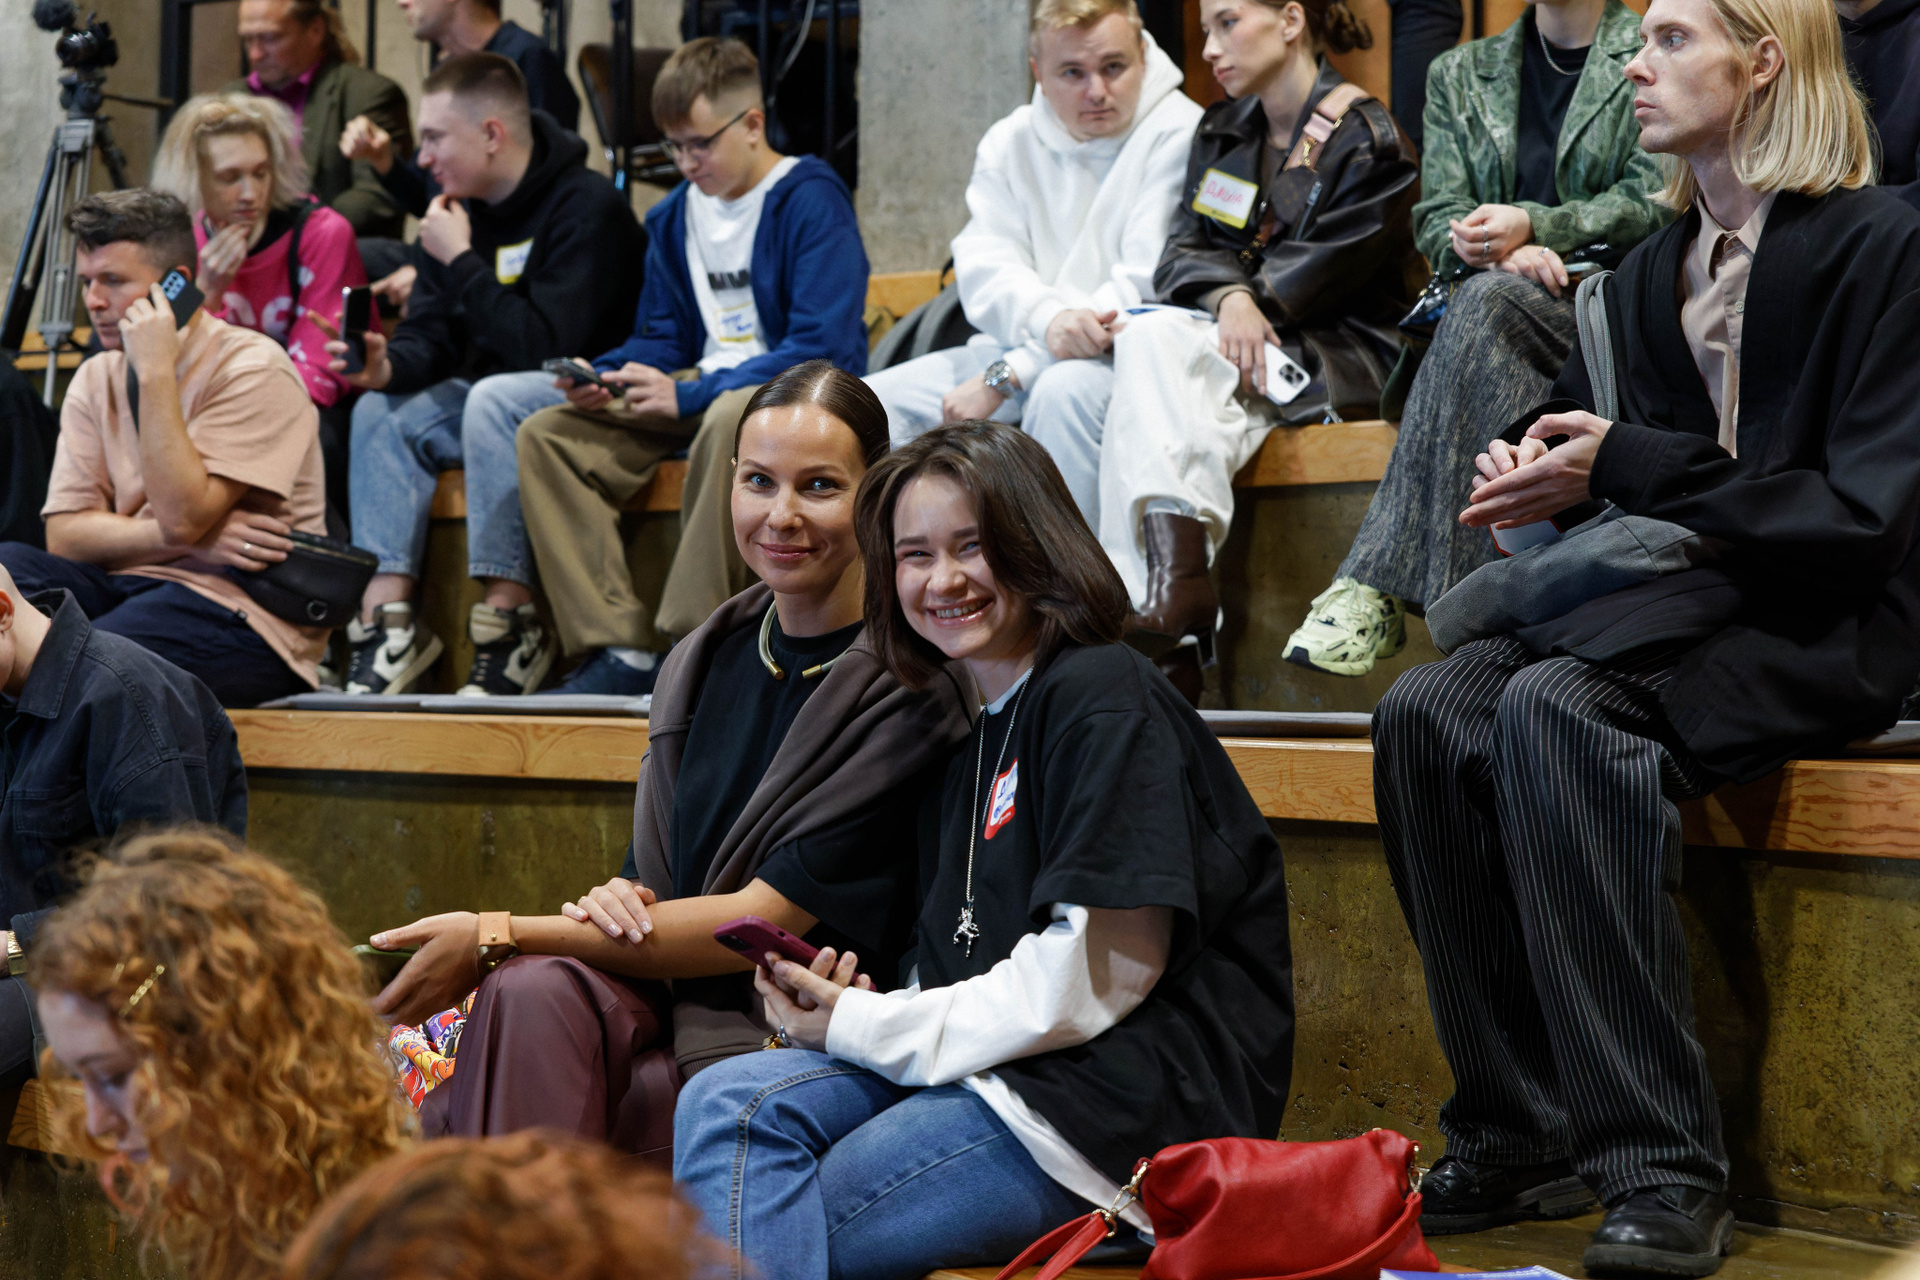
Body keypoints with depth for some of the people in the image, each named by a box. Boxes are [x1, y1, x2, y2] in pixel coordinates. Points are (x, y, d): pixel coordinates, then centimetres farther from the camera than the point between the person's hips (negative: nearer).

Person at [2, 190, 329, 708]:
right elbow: (65, 534, 3)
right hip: (129, 587, 7)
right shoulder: (96, 379, 13)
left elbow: (182, 518, -18)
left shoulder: (253, 368, -7)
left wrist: (156, 375, -16)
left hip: (243, 610, -7)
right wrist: (198, 539, -13)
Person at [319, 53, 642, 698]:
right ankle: (387, 616, -17)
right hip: (495, 395, 8)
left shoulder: (586, 206, -19)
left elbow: (545, 344, -27)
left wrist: (462, 261, -21)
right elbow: (430, 333, 5)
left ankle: (508, 620, -32)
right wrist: (388, 365, -19)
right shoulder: (460, 208, 6)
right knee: (382, 411, -9)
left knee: (492, 400, -34)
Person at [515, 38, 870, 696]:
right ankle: (619, 648, -19)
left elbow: (824, 347, -19)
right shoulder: (673, 216, 12)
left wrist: (690, 395, -22)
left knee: (728, 419, -41)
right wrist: (602, 378, -6)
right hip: (699, 397, 8)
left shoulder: (812, 200, -10)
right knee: (546, 433, -9)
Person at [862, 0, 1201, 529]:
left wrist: (1005, 377, -18)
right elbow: (983, 266, -2)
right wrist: (1048, 317, -28)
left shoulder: (1178, 135, -11)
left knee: (1065, 391, -38)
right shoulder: (1010, 143, 10)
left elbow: (1147, 291, -18)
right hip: (1024, 348, 6)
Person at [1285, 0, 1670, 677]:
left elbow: (1657, 203, -3)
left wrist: (1532, 226, -18)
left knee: (1484, 302, -35)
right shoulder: (1459, 74, 21)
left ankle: (1376, 585, -42)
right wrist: (1504, 251, -13)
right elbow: (1437, 219, 10)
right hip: (1494, 304, 3)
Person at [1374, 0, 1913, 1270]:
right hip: (1673, 596, 7)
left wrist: (1628, 466, -15)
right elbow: (1606, 445, 22)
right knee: (1427, 711, -19)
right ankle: (1520, 1134, -14)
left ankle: (1664, 1169, -30)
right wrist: (1540, 475, -2)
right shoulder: (1651, 272, 16)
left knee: (1552, 707, -33)